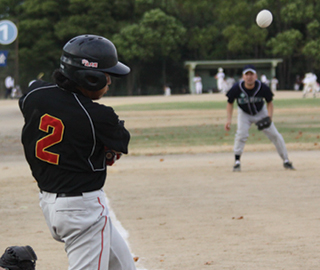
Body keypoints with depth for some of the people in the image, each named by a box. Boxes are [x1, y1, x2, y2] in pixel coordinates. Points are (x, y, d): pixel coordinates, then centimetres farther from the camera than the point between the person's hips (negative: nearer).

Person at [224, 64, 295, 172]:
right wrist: (229, 120, -22)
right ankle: (237, 162, -14)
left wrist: (269, 117, -27)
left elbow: (269, 103, -12)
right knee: (241, 134, -24)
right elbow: (230, 103, -11)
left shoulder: (263, 88, -27)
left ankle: (286, 160, 10)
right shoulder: (237, 89, -27)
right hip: (244, 114, -1)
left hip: (261, 113, 1)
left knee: (274, 134, -3)